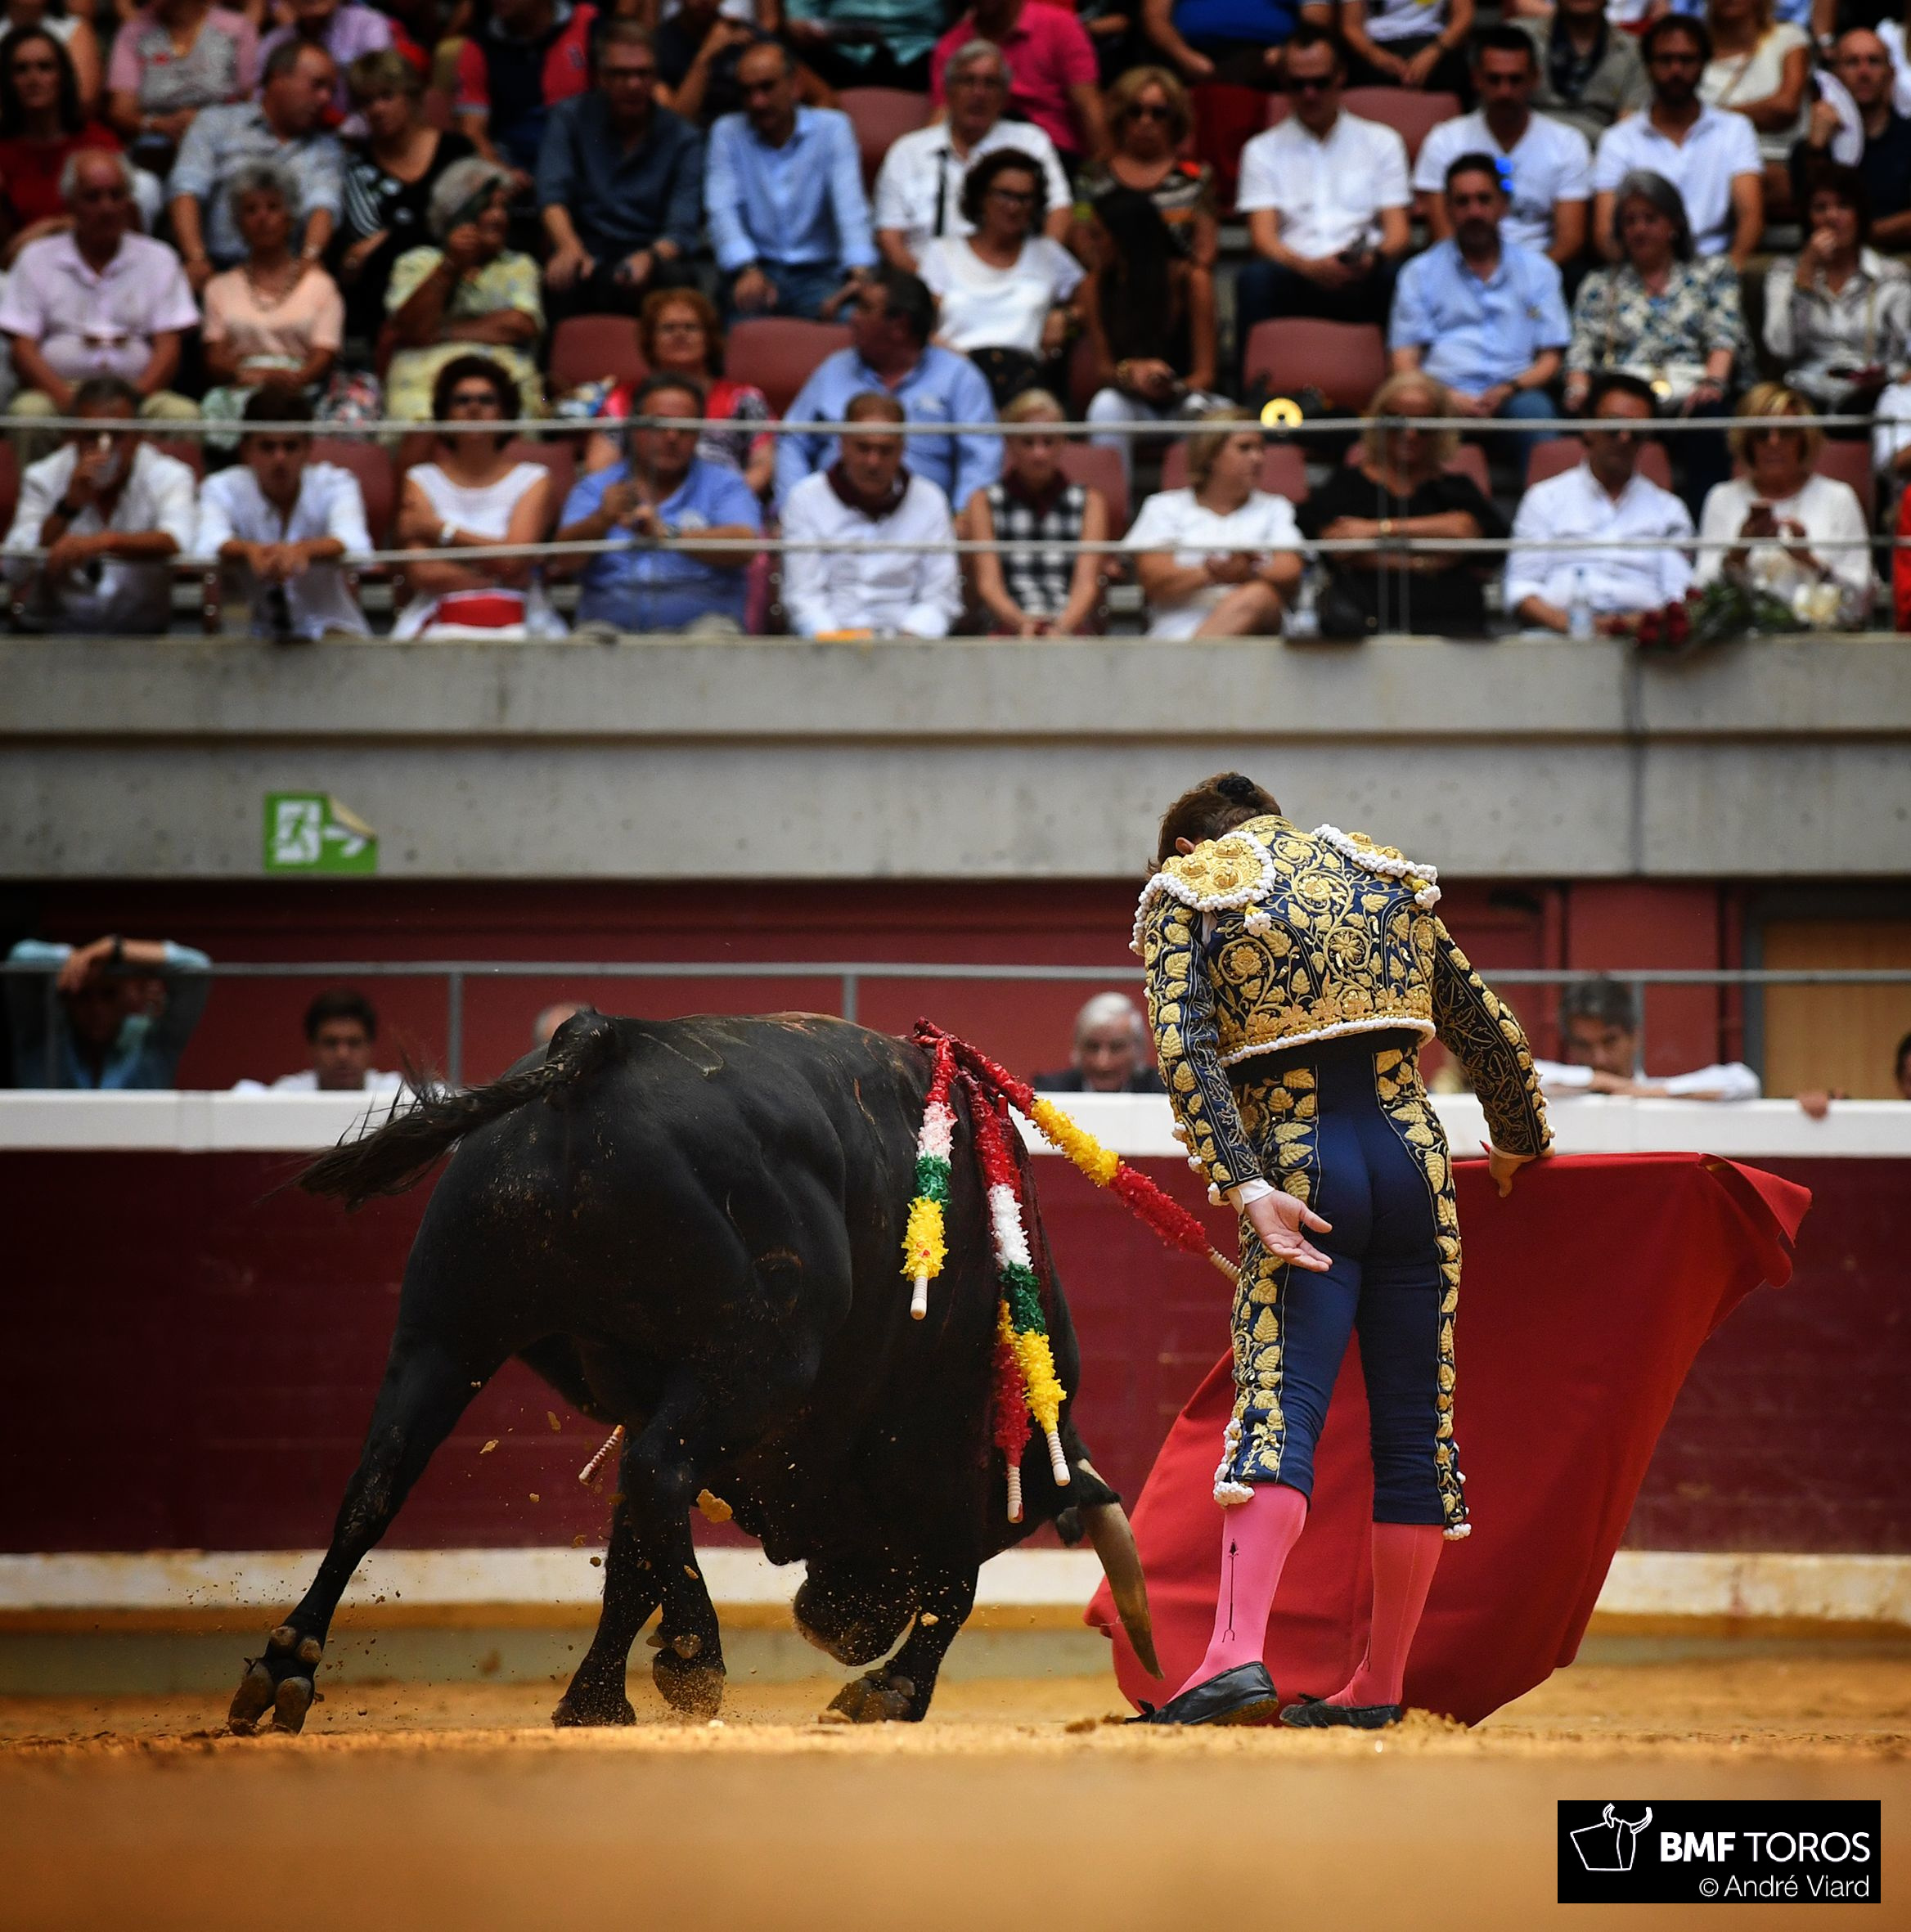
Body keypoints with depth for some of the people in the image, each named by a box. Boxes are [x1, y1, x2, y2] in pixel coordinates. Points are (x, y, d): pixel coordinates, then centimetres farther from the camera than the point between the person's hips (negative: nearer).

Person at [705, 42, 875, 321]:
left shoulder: (832, 128, 6)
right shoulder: (727, 133, 9)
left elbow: (850, 205, -7)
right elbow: (722, 210, -5)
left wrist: (859, 275, -26)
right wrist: (747, 271, -26)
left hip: (819, 272, 0)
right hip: (758, 268, 0)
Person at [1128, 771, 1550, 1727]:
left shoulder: (1183, 889, 8)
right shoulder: (1386, 875, 20)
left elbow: (1185, 1051, -9)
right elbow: (1490, 1031, 21)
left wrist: (1245, 1187, -17)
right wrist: (1521, 1143, 38)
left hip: (1301, 1163, -3)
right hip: (1412, 1155, 3)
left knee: (1277, 1407, -12)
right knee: (1414, 1422, 9)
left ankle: (1238, 1649, -30)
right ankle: (1380, 1686, 14)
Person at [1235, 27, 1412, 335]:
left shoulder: (1382, 142, 20)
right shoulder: (1262, 150, 17)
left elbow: (1397, 232, 11)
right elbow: (1263, 237, 4)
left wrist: (1374, 258, -15)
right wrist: (1308, 266, -19)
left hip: (1363, 282, 0)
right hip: (1296, 281, 0)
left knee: (1396, 276, -35)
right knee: (1256, 278, -35)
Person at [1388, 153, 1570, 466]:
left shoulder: (1538, 270, 20)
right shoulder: (1420, 273, 18)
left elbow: (1550, 361, 15)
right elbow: (1405, 363, 10)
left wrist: (1508, 390, -8)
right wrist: (1448, 398, -11)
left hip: (1513, 396, 1)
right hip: (1446, 399, -1)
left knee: (1533, 407, -35)